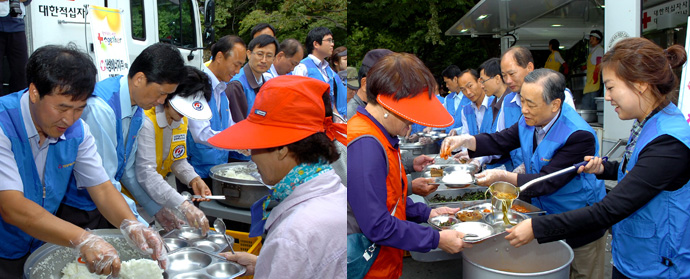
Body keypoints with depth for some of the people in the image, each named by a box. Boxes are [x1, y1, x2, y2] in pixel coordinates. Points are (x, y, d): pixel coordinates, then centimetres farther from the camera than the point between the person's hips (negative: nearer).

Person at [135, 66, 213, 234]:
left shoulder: (181, 120, 1)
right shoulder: (146, 121, -25)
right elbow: (145, 174, -31)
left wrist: (194, 179, -12)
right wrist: (183, 206, -38)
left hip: (154, 196, 7)